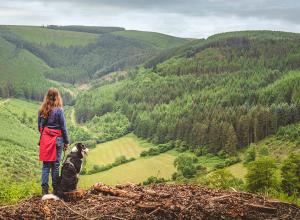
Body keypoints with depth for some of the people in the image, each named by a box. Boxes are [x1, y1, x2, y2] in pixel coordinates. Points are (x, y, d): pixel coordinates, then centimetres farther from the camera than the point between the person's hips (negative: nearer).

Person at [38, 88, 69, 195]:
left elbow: (39, 126, 10)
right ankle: (55, 189, 10)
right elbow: (63, 128, -6)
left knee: (45, 165, 9)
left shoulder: (42, 110, 2)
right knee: (55, 164, 4)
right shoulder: (59, 110, -10)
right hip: (57, 139, -4)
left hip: (45, 139, 4)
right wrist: (66, 142, 2)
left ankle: (44, 189, 9)